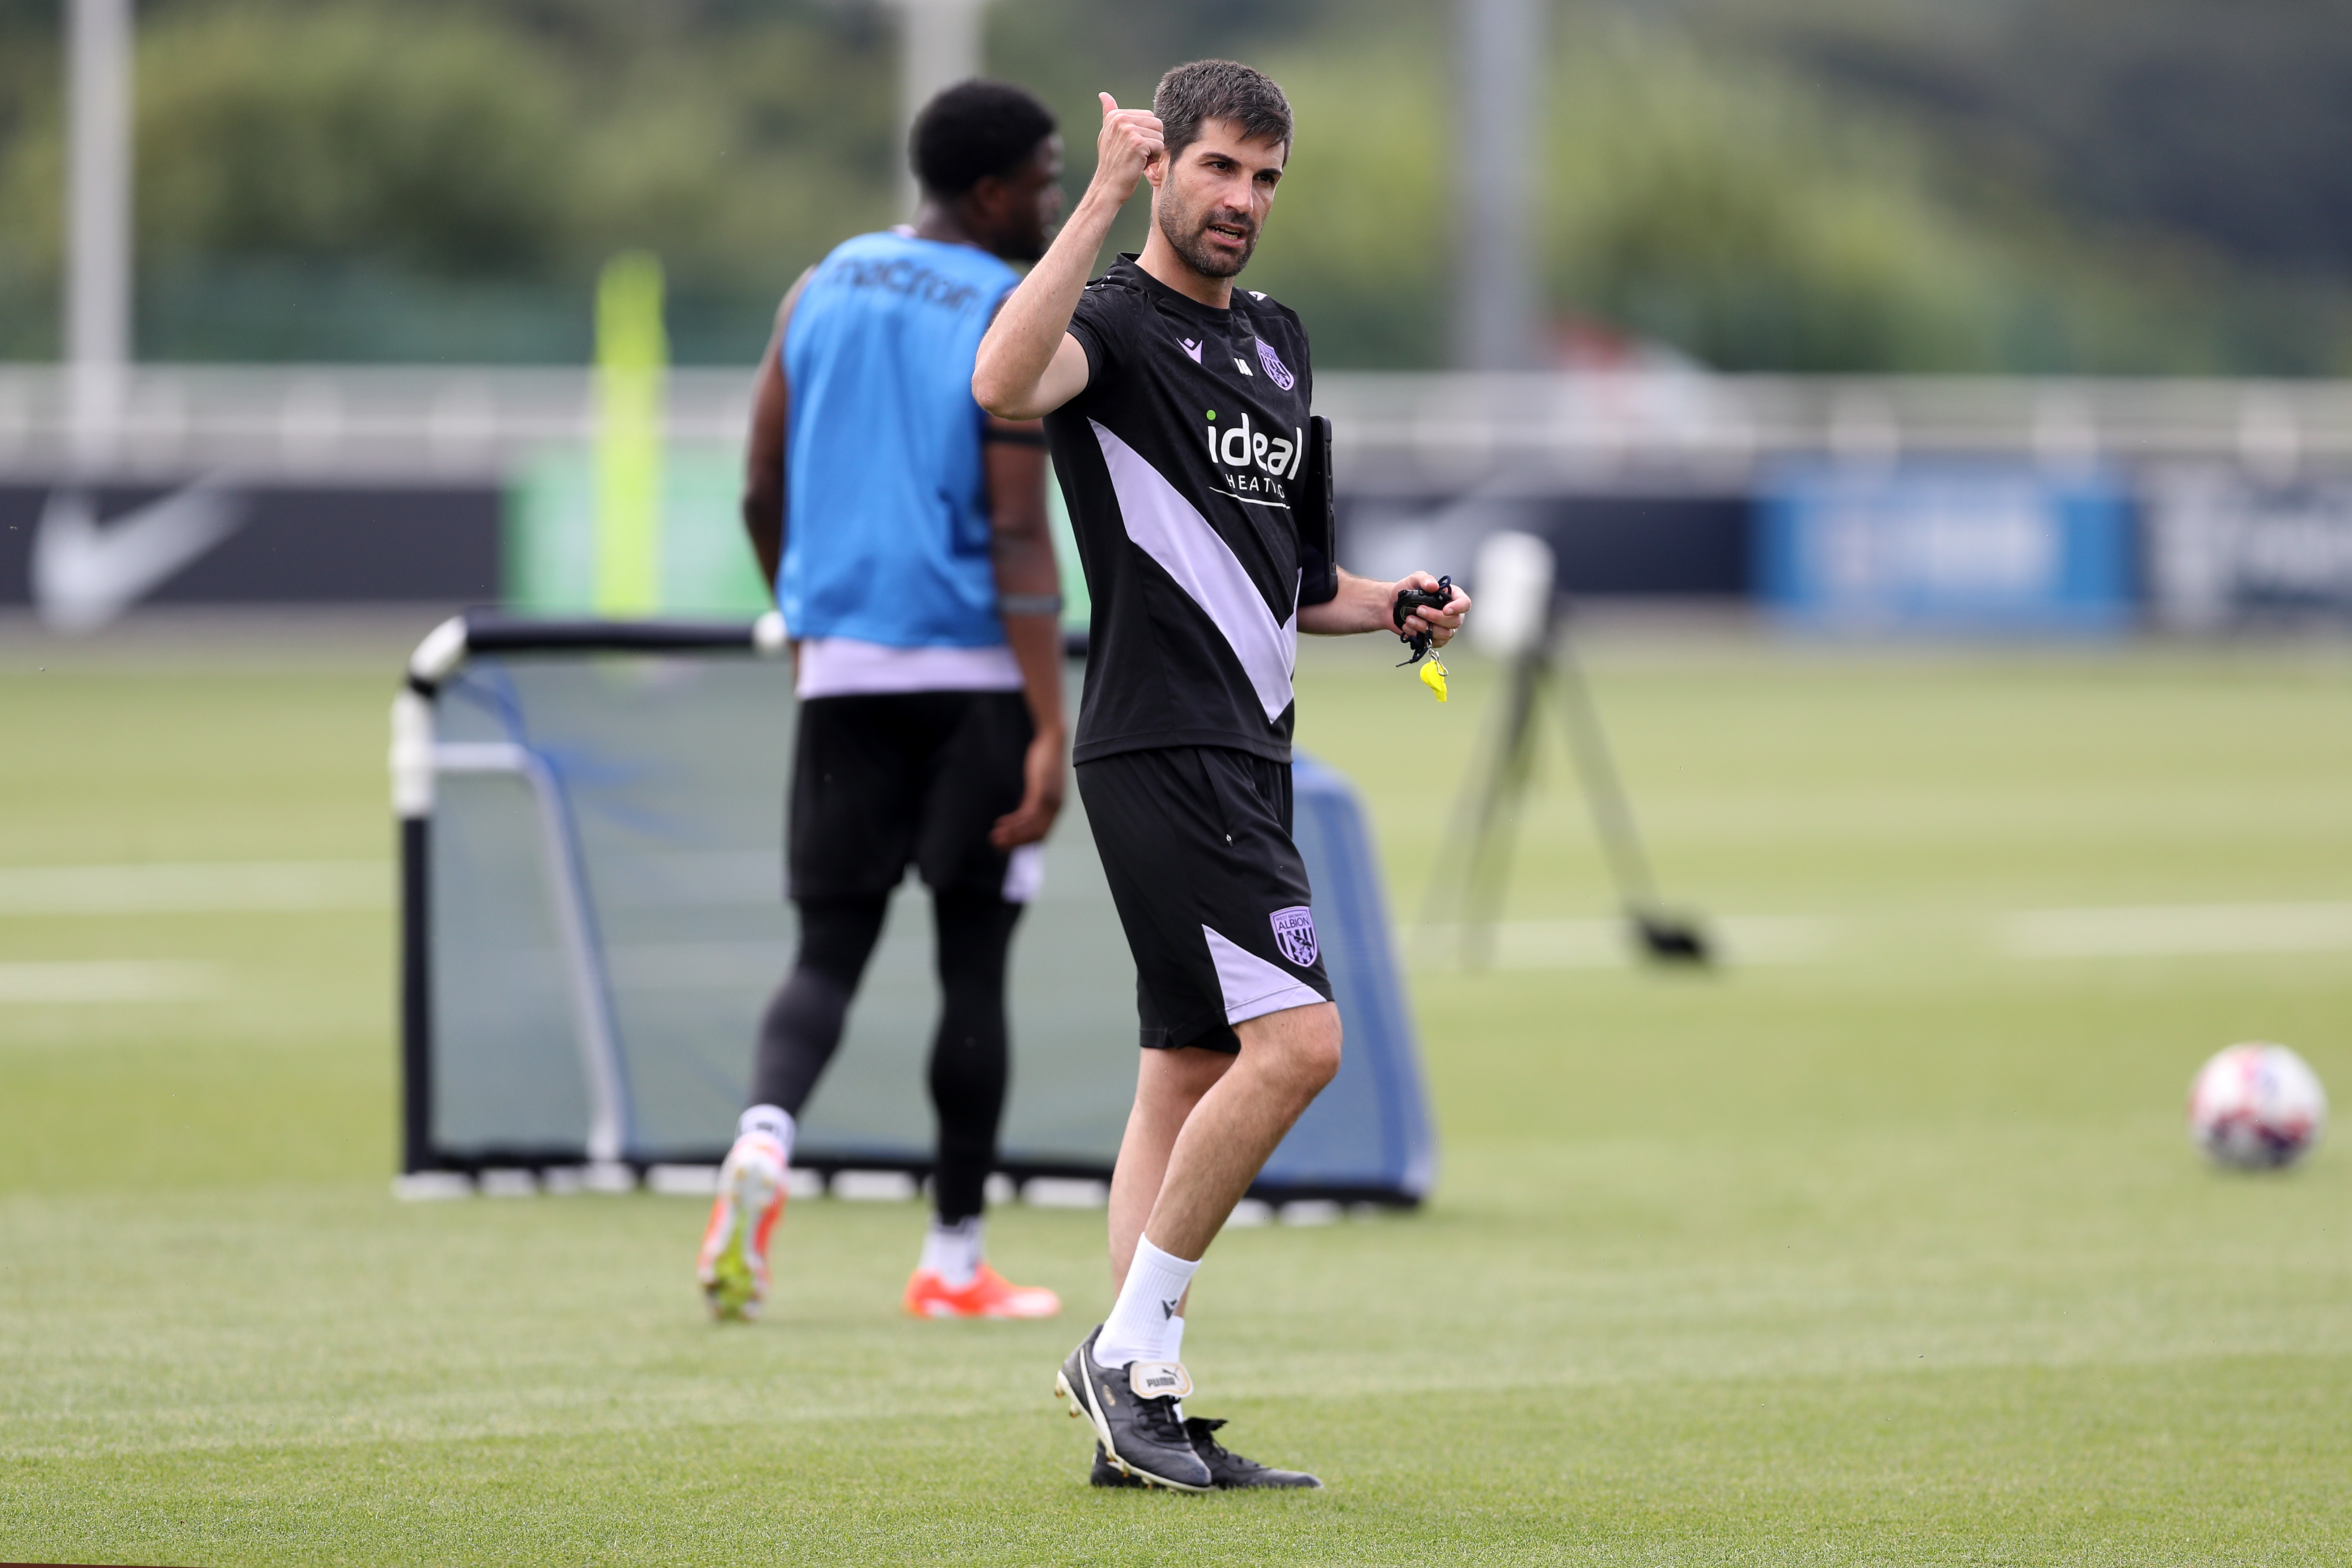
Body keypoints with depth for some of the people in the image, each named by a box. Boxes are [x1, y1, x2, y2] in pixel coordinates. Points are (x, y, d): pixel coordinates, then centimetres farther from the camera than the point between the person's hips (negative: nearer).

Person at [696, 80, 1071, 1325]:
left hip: (843, 668, 4)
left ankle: (763, 1140, -23)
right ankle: (953, 1260, 11)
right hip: (973, 673, -4)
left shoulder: (823, 290, 8)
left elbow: (762, 499, 10)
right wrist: (1052, 732, -16)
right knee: (973, 964, 6)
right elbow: (1019, 539, -15)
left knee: (830, 946, 8)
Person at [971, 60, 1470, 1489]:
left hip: (1250, 752, 9)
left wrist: (1394, 609, 8)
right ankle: (1129, 1351, -9)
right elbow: (1005, 385, -34)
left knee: (1191, 1075, 8)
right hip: (1161, 747, -9)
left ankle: (1143, 1421, 9)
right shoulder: (1117, 322, -8)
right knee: (1296, 1039, -18)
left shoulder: (1280, 342, 19)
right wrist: (1106, 198, -35)